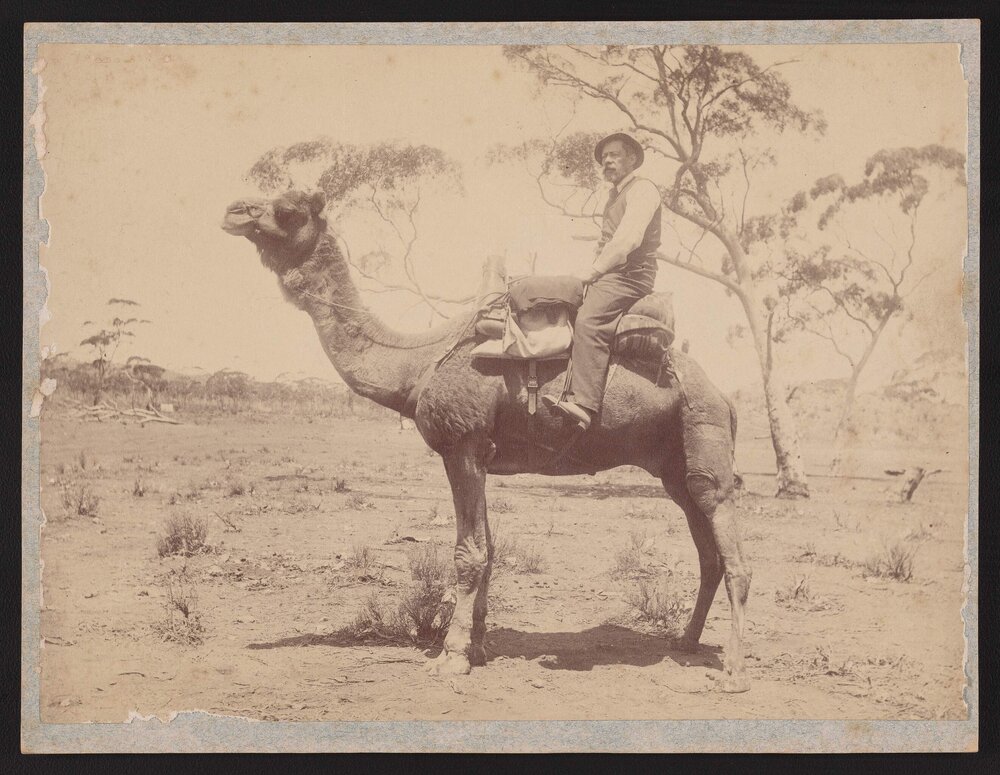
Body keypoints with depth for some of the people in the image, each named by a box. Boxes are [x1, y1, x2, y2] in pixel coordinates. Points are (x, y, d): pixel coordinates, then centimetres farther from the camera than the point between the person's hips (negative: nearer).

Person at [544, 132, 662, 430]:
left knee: (588, 320, -30)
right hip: (609, 276, 11)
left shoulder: (642, 189, -4)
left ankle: (584, 404, -41)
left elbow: (628, 238, -18)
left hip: (629, 276, -11)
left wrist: (593, 271, -18)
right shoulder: (616, 194, 27)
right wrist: (592, 272, 8)